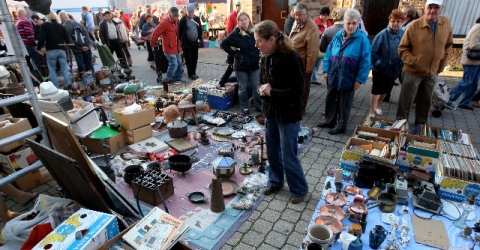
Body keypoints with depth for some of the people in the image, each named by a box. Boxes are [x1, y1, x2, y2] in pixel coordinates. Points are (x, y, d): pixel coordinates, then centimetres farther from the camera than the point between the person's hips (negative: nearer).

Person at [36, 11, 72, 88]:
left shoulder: (44, 25, -2)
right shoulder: (60, 26, 11)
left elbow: (42, 38, -11)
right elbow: (67, 39, 9)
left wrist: (39, 48, 2)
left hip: (51, 51, -3)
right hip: (61, 50, 3)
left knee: (52, 69, 4)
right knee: (65, 68, 6)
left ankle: (56, 87, 1)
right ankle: (68, 84, -1)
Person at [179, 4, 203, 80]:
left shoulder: (197, 18, 6)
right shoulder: (183, 20, -9)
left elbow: (200, 29, 15)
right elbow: (180, 31, -7)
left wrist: (201, 39, 11)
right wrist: (181, 41, -8)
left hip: (195, 42, 5)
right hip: (187, 43, -5)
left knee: (195, 58, 10)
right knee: (188, 59, -1)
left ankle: (194, 73, 21)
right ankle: (191, 74, 6)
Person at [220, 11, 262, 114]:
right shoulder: (235, 34, -10)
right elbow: (223, 44, -6)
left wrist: (258, 54, 6)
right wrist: (234, 54, -10)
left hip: (255, 64, 3)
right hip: (241, 65, -2)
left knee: (256, 87, 9)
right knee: (243, 88, 10)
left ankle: (259, 106, 24)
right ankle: (245, 107, 24)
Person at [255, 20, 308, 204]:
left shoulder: (292, 58, -20)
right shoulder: (266, 58, 1)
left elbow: (298, 90, -20)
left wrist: (272, 92, -21)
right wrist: (262, 89, -11)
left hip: (288, 115, -7)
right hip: (270, 112, 7)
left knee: (289, 156, 5)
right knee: (272, 152, 19)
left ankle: (299, 189, 27)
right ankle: (275, 182, 41)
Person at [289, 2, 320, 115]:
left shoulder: (312, 28, -25)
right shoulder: (296, 23, 2)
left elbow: (312, 51, -25)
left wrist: (308, 68, -23)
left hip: (303, 63, -8)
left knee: (303, 87, 10)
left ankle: (301, 108, 27)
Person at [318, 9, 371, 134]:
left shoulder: (362, 39, -12)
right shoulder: (337, 36, 1)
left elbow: (365, 61, -12)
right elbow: (328, 54, 7)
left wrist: (360, 79, -14)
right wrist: (326, 70, 2)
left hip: (348, 79, -4)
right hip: (334, 76, 5)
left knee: (344, 104, 9)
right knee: (330, 100, 16)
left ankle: (341, 125, 25)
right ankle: (330, 120, 35)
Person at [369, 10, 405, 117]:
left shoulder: (403, 34, -6)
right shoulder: (382, 34, -19)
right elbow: (373, 52, -15)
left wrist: (400, 63, -2)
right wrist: (377, 63, -18)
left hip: (394, 68, 5)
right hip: (380, 68, -5)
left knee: (385, 90, 21)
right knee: (376, 91, 5)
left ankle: (377, 106, 44)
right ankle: (371, 112, 15)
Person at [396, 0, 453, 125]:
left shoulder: (446, 23, -1)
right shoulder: (414, 26, -14)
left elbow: (448, 46, 10)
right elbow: (402, 48, -8)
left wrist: (441, 65, 7)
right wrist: (412, 61, -21)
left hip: (432, 73, 5)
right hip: (413, 72, -4)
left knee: (426, 101, 17)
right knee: (406, 101, 4)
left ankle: (421, 124, 34)